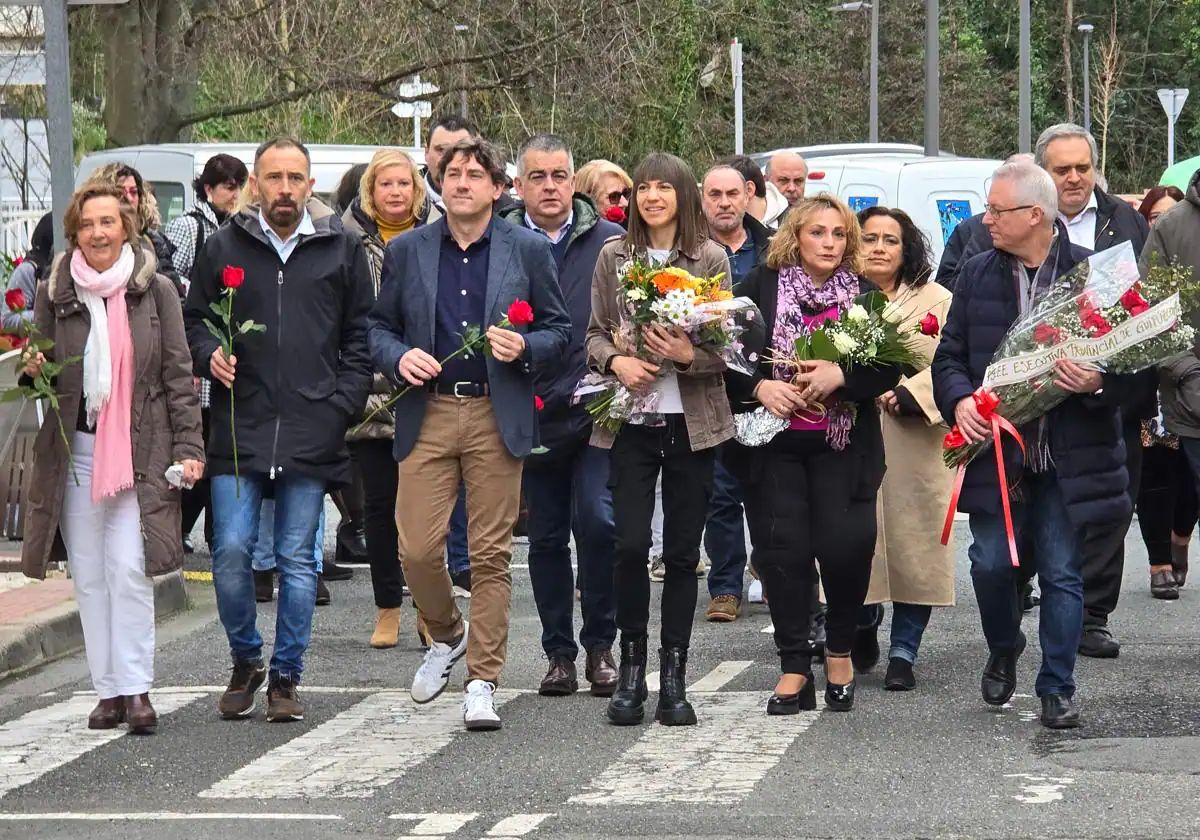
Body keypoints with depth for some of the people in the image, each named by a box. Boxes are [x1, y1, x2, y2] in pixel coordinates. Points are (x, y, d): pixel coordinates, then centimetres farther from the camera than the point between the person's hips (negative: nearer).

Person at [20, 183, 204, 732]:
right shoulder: (55, 293, 6)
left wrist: (188, 446, -4)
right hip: (74, 449, 3)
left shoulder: (155, 290, 1)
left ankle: (135, 688, -5)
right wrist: (33, 371, -9)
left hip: (140, 449, -3)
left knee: (129, 569, -10)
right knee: (89, 575, 4)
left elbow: (178, 373, 2)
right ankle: (108, 690, 11)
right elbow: (42, 370, 15)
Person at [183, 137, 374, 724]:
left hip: (313, 432, 0)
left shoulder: (341, 249, 8)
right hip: (240, 428, 0)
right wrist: (210, 356, -5)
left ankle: (285, 677, 13)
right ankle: (245, 661, 17)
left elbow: (360, 335, 9)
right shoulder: (224, 247, 7)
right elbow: (193, 319, 16)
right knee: (231, 552, -5)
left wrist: (342, 404, -1)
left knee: (298, 561, 3)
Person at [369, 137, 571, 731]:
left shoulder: (528, 250, 6)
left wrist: (523, 347, -11)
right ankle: (446, 637, 25)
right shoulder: (406, 251, 9)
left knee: (491, 554, 0)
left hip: (496, 415, -1)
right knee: (416, 549, -5)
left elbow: (558, 330, 9)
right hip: (427, 414, 1)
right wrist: (398, 356, -7)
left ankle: (482, 683, 9)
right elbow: (378, 325, 14)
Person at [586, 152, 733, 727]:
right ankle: (631, 666, 6)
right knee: (630, 544, -10)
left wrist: (690, 354, -17)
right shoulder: (613, 256, 6)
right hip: (631, 418, 0)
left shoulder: (711, 259, 3)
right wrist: (616, 361, -12)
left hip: (693, 421, 0)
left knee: (682, 551, 3)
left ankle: (673, 677, 12)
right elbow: (595, 333, 8)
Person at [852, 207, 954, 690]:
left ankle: (903, 652, 6)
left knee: (913, 546, -2)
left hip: (915, 447, 0)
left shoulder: (936, 301, 7)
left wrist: (906, 395, -14)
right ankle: (861, 634, 22)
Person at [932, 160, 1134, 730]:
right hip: (995, 448, 3)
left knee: (1062, 573, 3)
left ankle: (1057, 689, 14)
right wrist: (959, 400, -8)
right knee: (991, 563, 2)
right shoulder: (978, 273, 7)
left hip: (1068, 457, -2)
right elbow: (949, 354, 11)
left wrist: (1098, 383, -20)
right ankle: (1003, 651, 31)